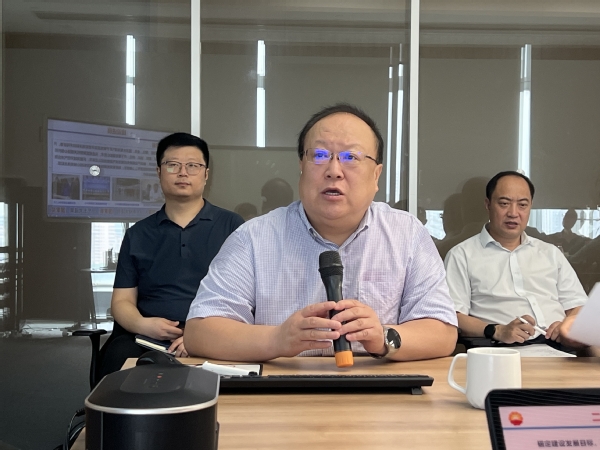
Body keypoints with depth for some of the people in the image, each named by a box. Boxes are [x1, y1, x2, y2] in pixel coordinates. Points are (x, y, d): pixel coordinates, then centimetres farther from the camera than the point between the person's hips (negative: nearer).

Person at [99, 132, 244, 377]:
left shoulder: (231, 226, 7)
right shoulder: (137, 235, 16)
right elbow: (122, 300, 14)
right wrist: (142, 324, -10)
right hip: (147, 337, 3)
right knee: (119, 359, -30)